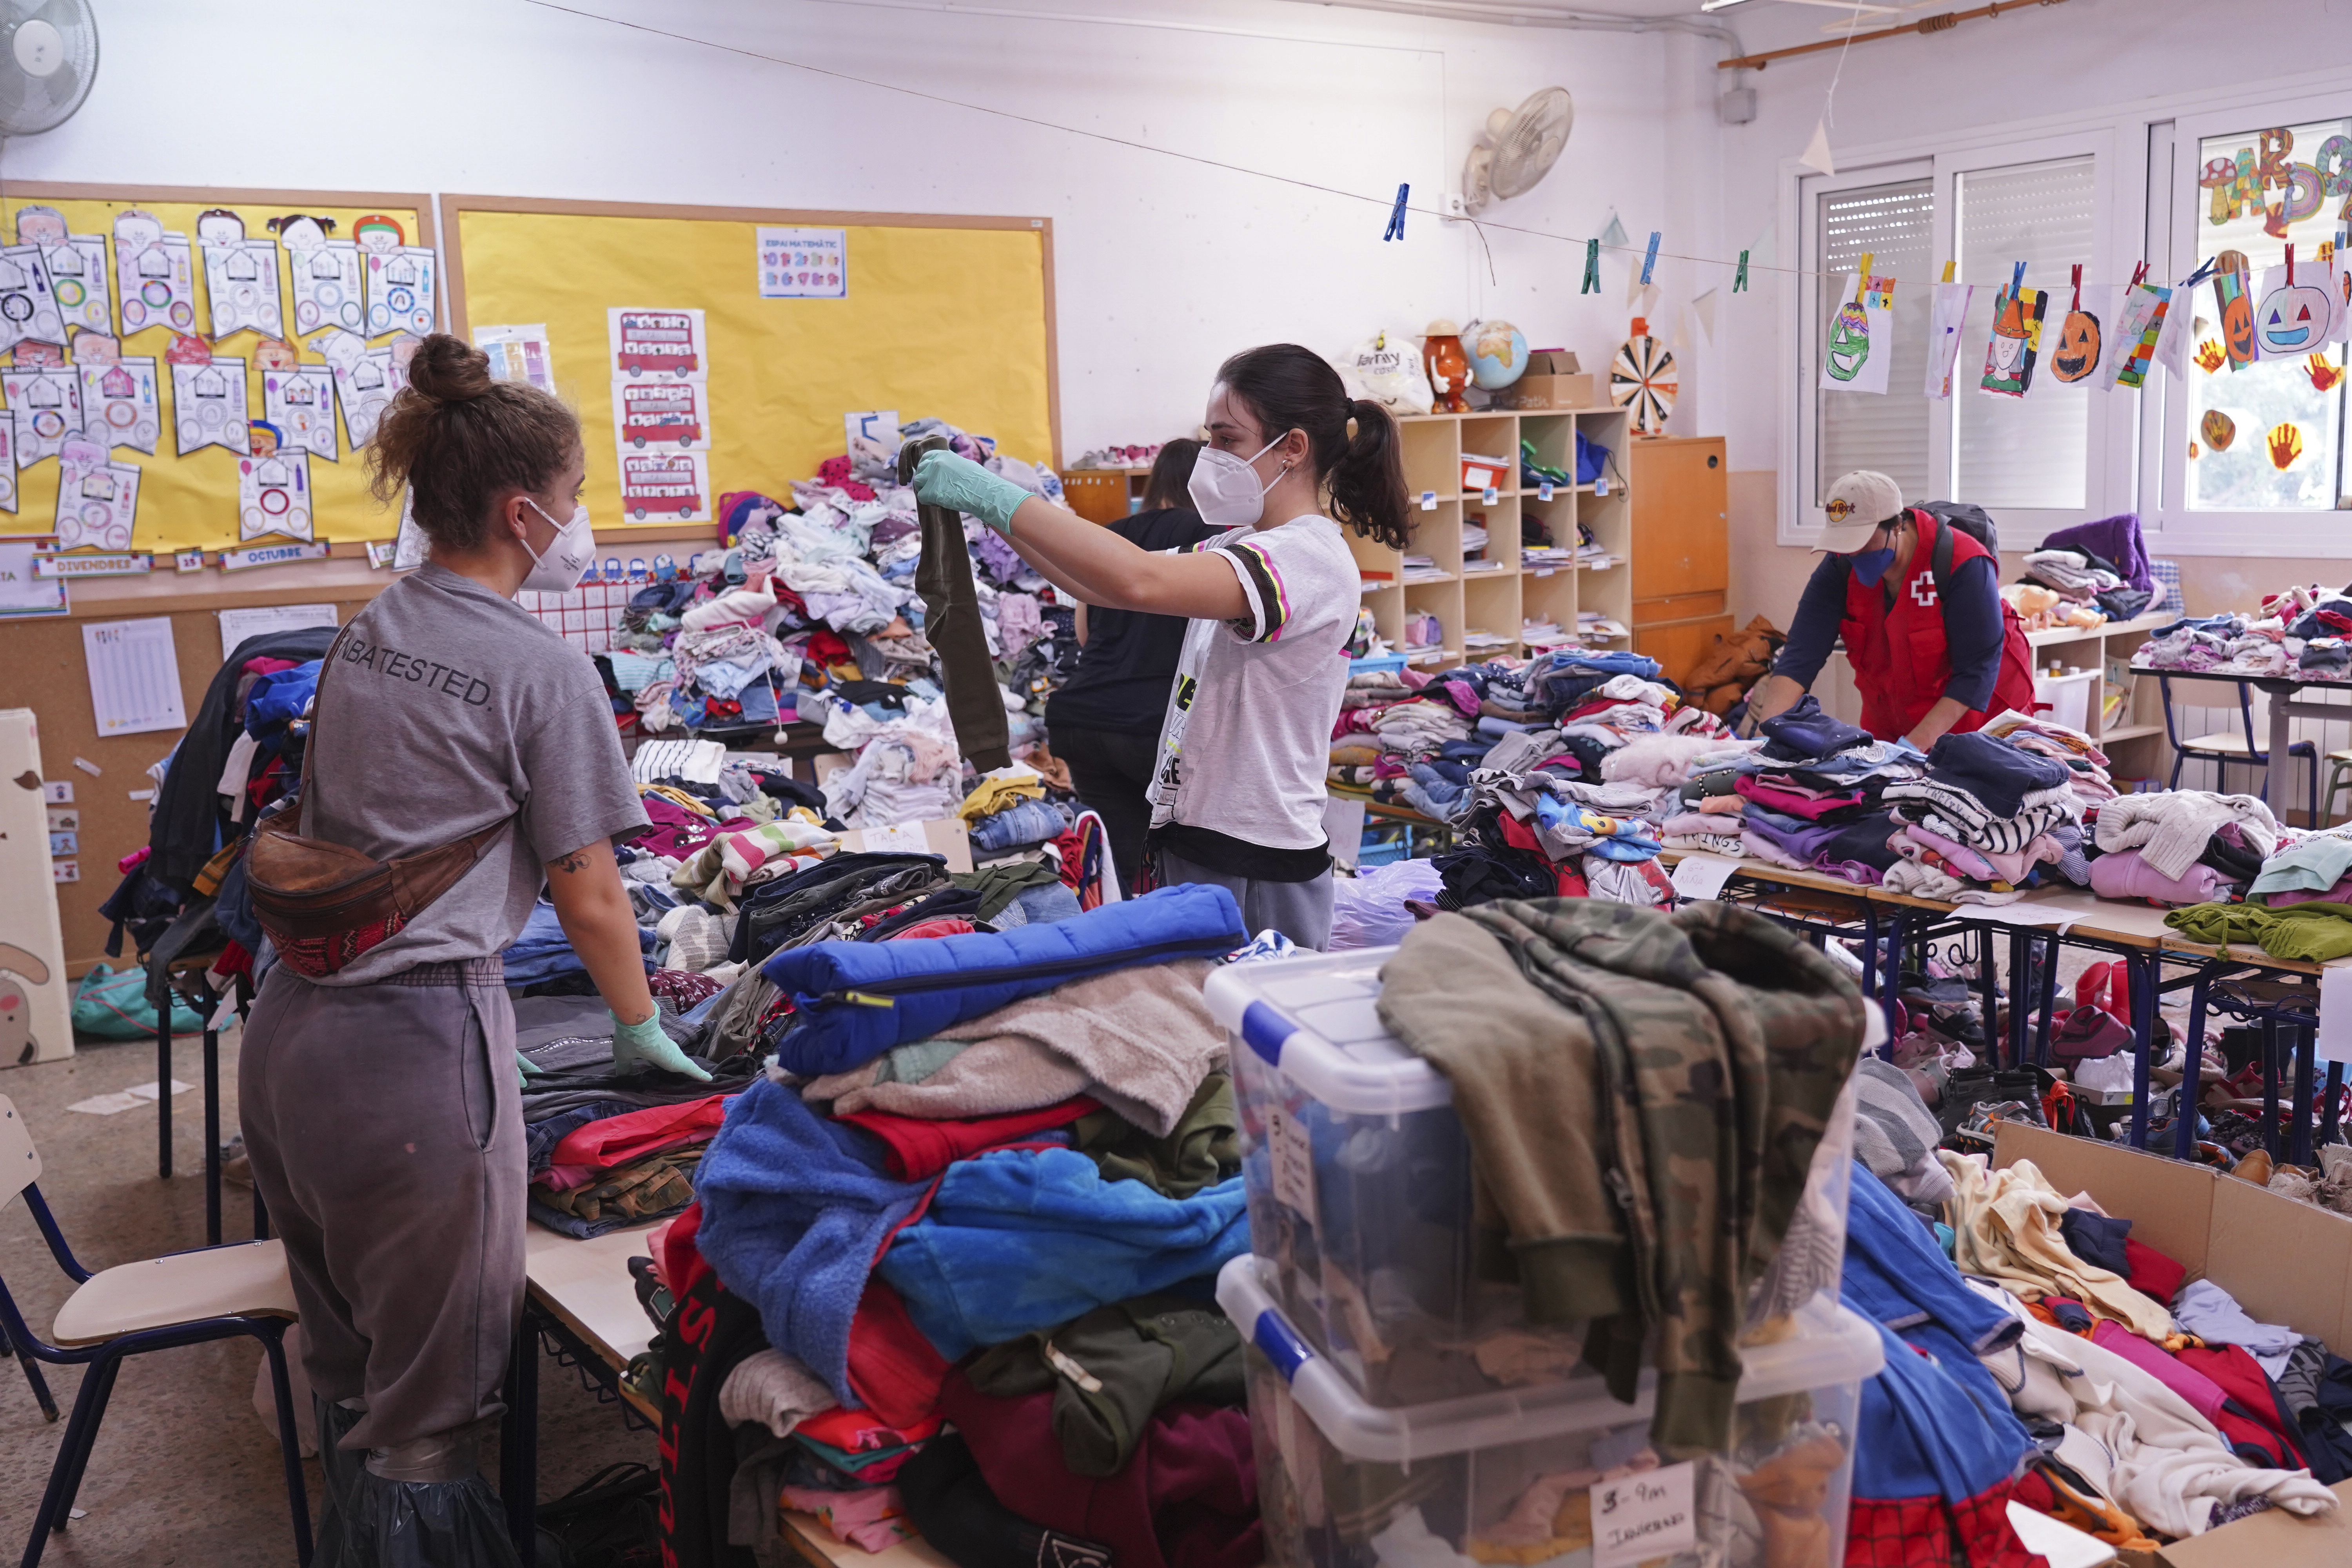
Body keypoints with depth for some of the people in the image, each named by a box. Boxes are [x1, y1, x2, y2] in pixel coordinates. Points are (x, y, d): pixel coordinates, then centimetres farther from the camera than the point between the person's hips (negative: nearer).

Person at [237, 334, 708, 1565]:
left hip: (284, 1034, 8)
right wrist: (642, 1030, 9)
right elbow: (588, 899, -7)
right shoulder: (541, 671, -10)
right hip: (414, 1052, -8)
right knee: (428, 1401, 4)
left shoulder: (361, 635, 12)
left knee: (346, 1365, 23)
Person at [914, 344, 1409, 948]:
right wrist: (992, 508, 3)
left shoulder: (1311, 559, -18)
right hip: (1193, 846, 9)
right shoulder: (1243, 548, 14)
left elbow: (1139, 582, -32)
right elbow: (1099, 587, 13)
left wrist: (996, 497, -28)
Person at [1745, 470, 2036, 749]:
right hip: (1890, 727, 4)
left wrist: (1918, 743, -35)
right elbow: (1801, 654, -21)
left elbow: (1977, 671, -26)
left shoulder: (1964, 566, -26)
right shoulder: (1840, 567, -14)